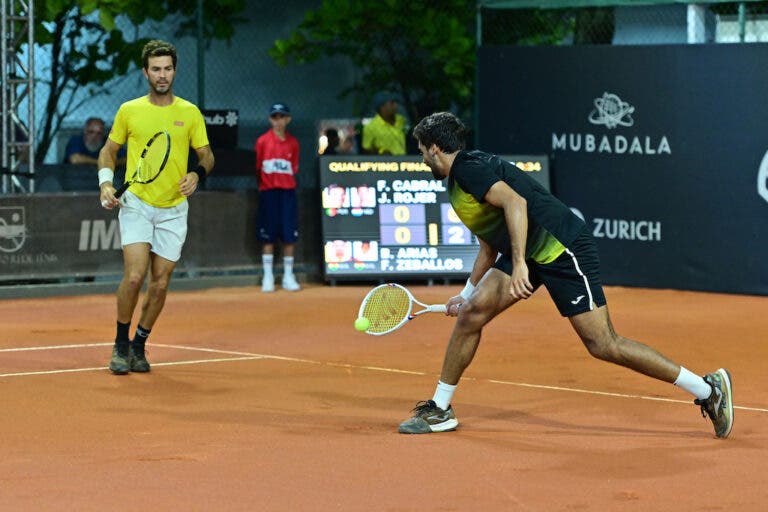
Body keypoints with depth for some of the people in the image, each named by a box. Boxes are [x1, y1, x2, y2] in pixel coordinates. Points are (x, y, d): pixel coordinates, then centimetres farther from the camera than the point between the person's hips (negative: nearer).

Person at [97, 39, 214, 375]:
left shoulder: (190, 113, 4)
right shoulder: (129, 111, 3)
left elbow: (206, 155, 10)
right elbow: (108, 150, 14)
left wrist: (197, 174, -12)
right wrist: (106, 183, -2)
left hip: (173, 209, 2)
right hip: (136, 204, -2)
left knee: (160, 283, 3)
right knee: (134, 274, -16)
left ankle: (139, 345, 22)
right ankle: (120, 344, 2)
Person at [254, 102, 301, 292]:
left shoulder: (293, 142, 8)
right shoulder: (263, 141, 1)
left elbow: (294, 169, 10)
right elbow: (256, 167, 2)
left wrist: (286, 180, -2)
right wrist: (261, 184, -4)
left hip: (288, 191, 2)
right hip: (268, 191, -2)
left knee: (289, 235, 1)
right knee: (268, 236, 0)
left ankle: (288, 276, 9)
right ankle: (268, 277, 6)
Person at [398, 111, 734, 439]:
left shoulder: (468, 167, -12)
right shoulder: (457, 183, 20)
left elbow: (515, 201, -29)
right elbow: (490, 248, 31)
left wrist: (519, 264, -35)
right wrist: (465, 294, 37)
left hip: (563, 248, -10)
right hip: (530, 254, 10)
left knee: (603, 345, -13)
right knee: (472, 311, 0)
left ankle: (708, 388, -8)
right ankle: (439, 410, 10)